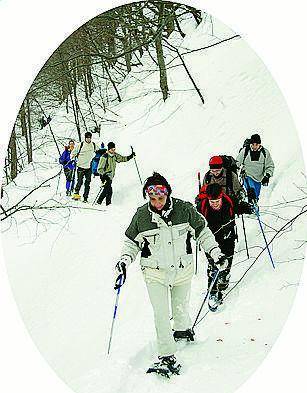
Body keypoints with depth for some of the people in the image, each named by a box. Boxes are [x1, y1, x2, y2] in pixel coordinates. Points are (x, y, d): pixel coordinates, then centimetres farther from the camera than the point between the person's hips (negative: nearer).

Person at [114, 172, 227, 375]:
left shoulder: (184, 209, -13)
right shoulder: (141, 216, -12)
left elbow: (202, 231, 1)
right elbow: (132, 242, 3)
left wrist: (216, 252, -3)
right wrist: (125, 260, -11)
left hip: (183, 269, 1)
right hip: (155, 271, -1)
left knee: (181, 306, 20)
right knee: (161, 314, -7)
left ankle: (183, 329, 52)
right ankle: (168, 357, 3)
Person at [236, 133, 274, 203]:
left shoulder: (265, 152, -1)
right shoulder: (245, 151, -6)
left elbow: (270, 166, 7)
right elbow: (237, 163, 6)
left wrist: (267, 176, -6)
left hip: (258, 179, 3)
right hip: (247, 176, -3)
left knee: (256, 197, 11)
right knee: (251, 189, -31)